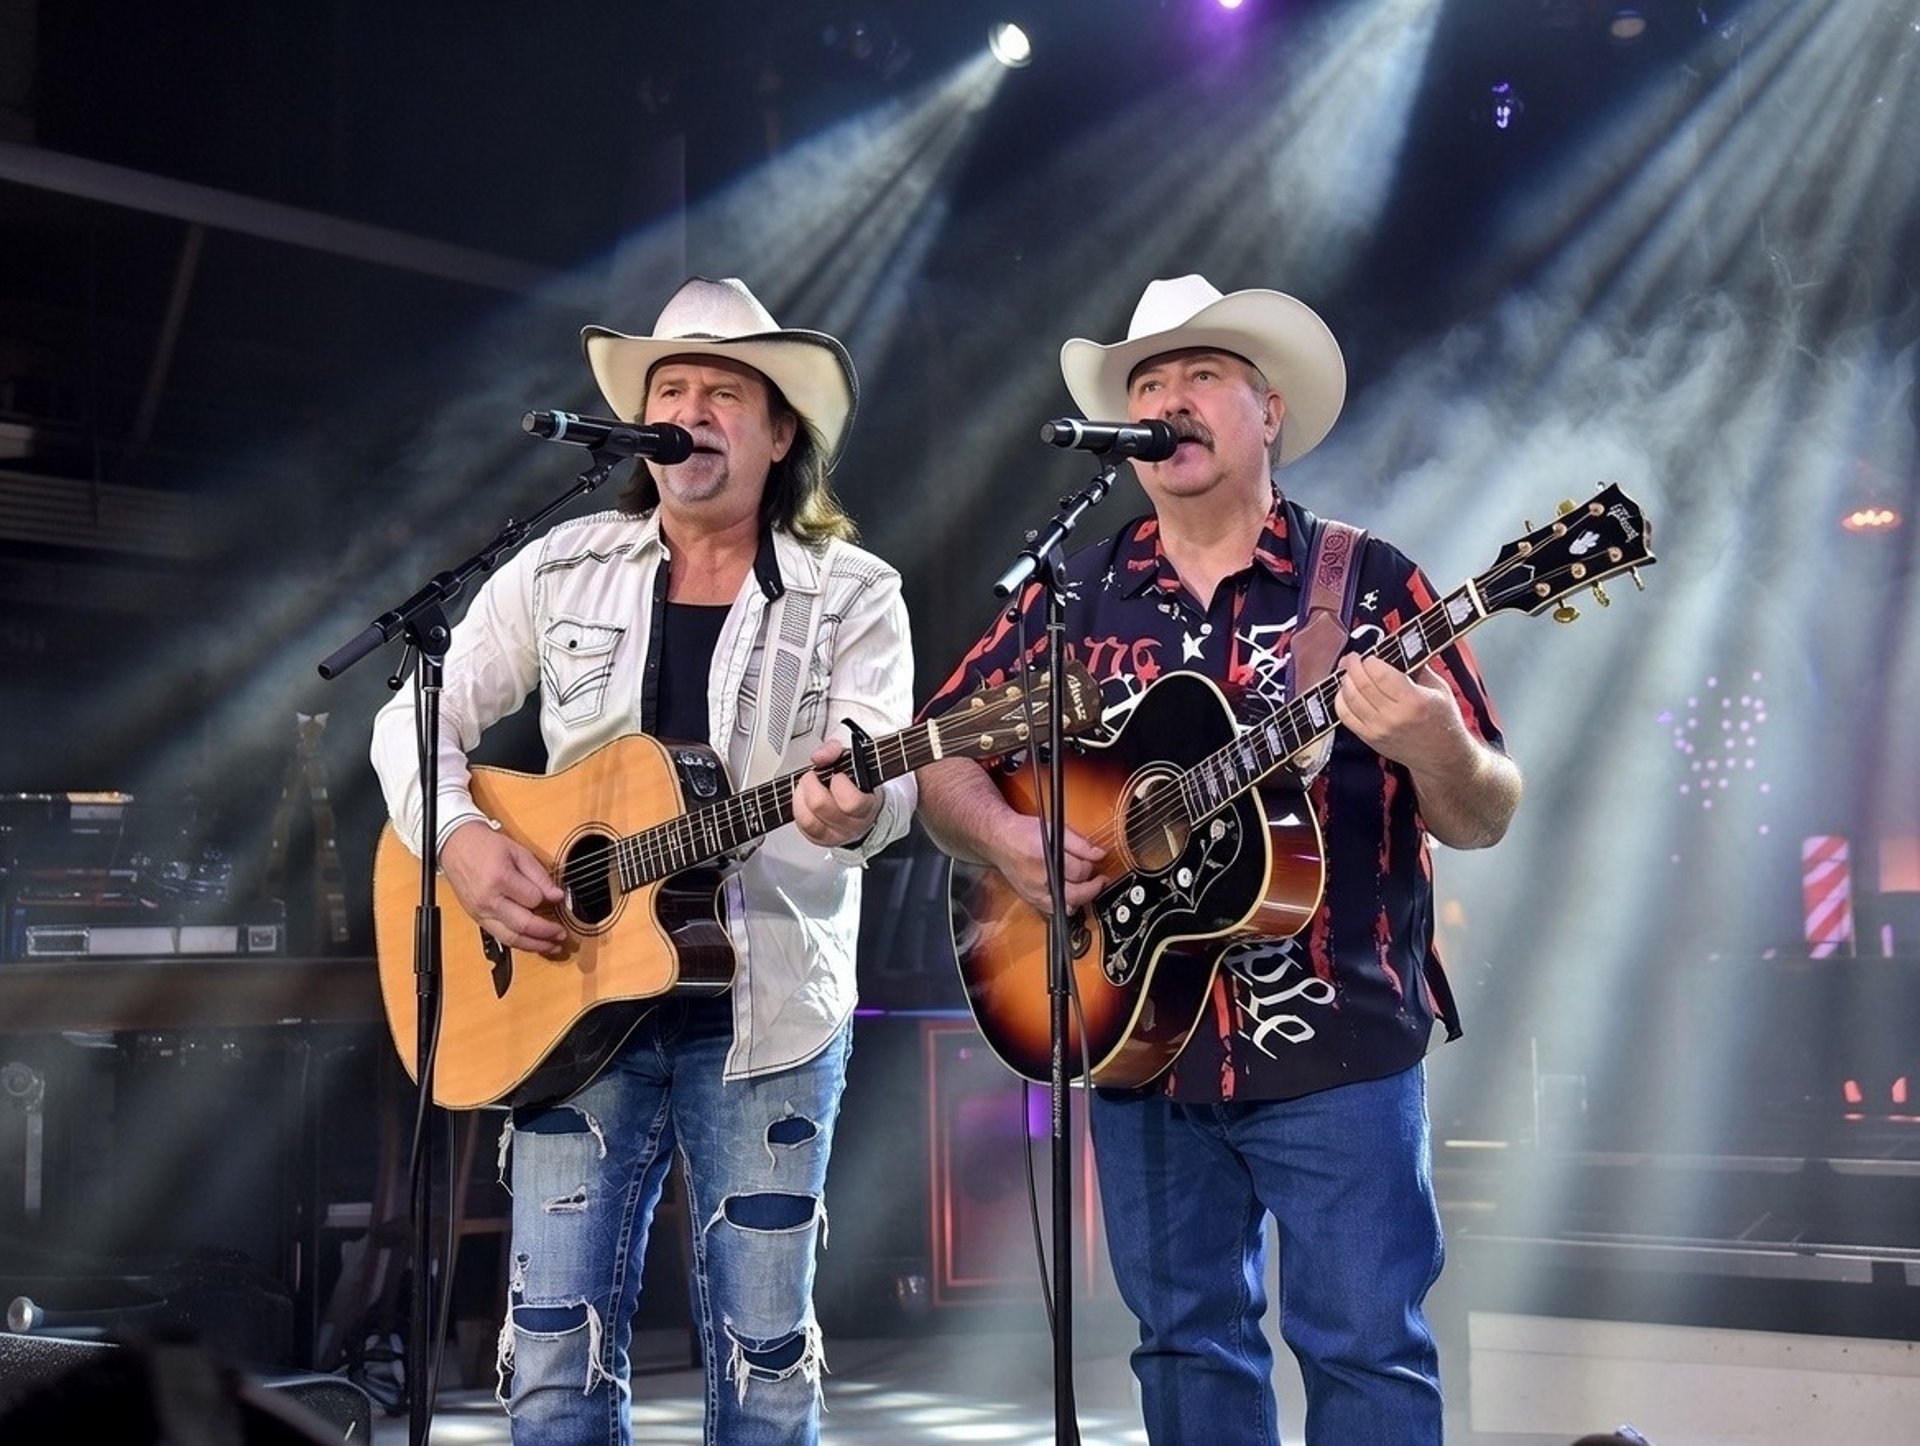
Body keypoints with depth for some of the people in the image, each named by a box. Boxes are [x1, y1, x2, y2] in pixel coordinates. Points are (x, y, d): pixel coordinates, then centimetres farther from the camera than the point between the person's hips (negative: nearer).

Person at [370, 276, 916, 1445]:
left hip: (769, 1008, -1)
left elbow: (889, 779, -11)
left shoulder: (854, 595, 1)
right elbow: (418, 717, 11)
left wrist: (848, 814, -35)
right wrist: (460, 838, -9)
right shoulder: (561, 571, 8)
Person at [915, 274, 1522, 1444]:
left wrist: (1433, 749, -27)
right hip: (1140, 1033, 4)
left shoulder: (1367, 582, -2)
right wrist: (1005, 839, -13)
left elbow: (1486, 816, -4)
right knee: (1186, 1340, 13)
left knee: (1366, 1346, 0)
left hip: (1339, 1044, -3)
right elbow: (941, 759, 8)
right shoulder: (1075, 595, 7)